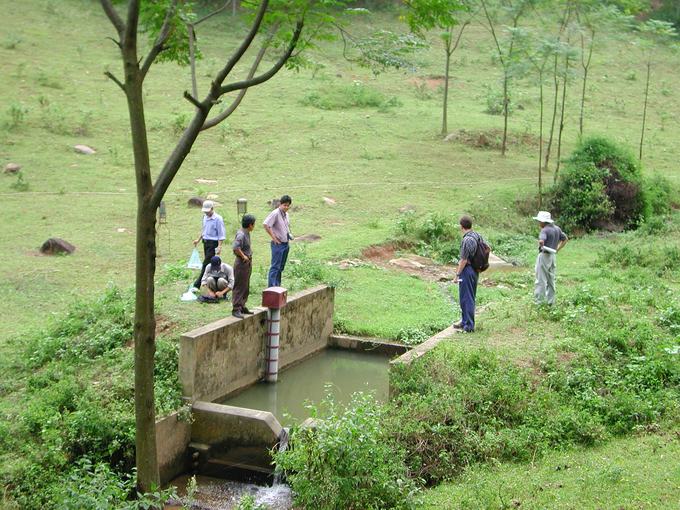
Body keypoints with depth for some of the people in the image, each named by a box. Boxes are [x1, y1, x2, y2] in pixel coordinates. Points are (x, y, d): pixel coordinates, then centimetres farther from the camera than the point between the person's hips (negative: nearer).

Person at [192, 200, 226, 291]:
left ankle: (197, 285, -11)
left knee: (206, 264, -9)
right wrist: (198, 239, 20)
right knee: (209, 263, 9)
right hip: (205, 242, 8)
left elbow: (221, 235, -11)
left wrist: (219, 246, -16)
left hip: (213, 243, -8)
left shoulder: (218, 219, -12)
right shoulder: (205, 216, 11)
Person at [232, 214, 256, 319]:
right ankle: (236, 309, -2)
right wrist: (243, 256, -22)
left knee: (246, 287, 15)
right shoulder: (241, 234, -20)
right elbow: (235, 247, -34)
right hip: (241, 263, -10)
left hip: (247, 263, 10)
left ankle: (242, 307, 24)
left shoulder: (246, 233, 11)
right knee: (239, 287, -6)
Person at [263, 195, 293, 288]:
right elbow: (265, 224, -24)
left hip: (286, 244, 8)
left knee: (281, 267, 12)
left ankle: (277, 286, 19)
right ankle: (271, 287, -9)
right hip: (278, 244, -8)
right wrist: (274, 237, -19)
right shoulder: (275, 213, -15)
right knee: (275, 267, -9)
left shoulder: (286, 214, 12)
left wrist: (289, 235, 13)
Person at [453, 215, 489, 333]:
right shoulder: (477, 236, 5)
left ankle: (469, 326, -1)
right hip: (475, 270, 9)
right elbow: (488, 248, 15)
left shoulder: (467, 240, -21)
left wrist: (457, 275, -14)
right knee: (470, 297, 18)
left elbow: (464, 260, -20)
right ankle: (465, 321, 29)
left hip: (467, 270, -9)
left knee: (466, 298, -4)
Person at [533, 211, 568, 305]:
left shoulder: (545, 230, -17)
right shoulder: (557, 229, 9)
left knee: (541, 279, -2)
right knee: (551, 279, 14)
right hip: (553, 256, 8)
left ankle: (539, 300, 0)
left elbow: (541, 241, -35)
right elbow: (565, 239, 19)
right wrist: (557, 249, 13)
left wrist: (542, 247, -15)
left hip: (544, 256, -8)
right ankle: (550, 300, 17)